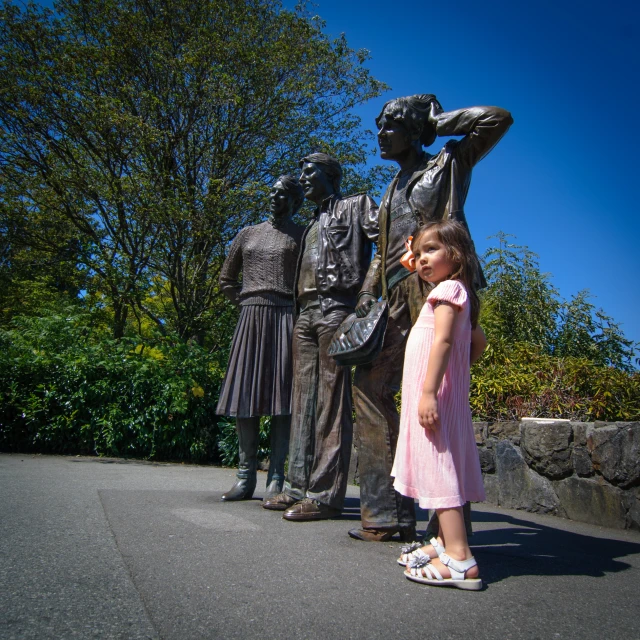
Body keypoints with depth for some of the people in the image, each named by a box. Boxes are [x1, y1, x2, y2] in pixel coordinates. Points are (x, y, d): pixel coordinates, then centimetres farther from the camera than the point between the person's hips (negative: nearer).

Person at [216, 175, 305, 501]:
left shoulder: (301, 235, 9)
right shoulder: (248, 234, 18)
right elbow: (226, 279, 23)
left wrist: (300, 306, -5)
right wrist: (247, 303, 11)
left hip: (286, 318, -3)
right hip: (250, 320, 3)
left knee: (282, 397, -5)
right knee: (245, 397, 0)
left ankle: (276, 478, 1)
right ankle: (245, 477, 8)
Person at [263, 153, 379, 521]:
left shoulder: (356, 206, 8)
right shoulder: (314, 224, 30)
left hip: (336, 308, -8)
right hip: (306, 313, 8)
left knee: (332, 403, -10)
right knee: (304, 401, 5)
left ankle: (326, 494, -8)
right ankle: (301, 487, 11)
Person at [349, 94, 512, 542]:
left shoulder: (448, 165, 12)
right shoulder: (392, 191, 30)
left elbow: (499, 118, 1)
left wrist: (436, 123, 10)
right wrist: (369, 290, 12)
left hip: (440, 289, -7)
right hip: (399, 299, 7)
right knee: (370, 385, -1)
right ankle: (391, 511, 6)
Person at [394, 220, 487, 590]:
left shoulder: (448, 289, -9)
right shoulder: (460, 295, 21)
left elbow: (443, 341, -21)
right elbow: (479, 342, 27)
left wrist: (429, 391, -27)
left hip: (436, 394, -10)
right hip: (447, 391, 10)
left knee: (439, 465, -12)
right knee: (442, 467, 13)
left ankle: (459, 560, -12)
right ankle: (448, 543, 21)